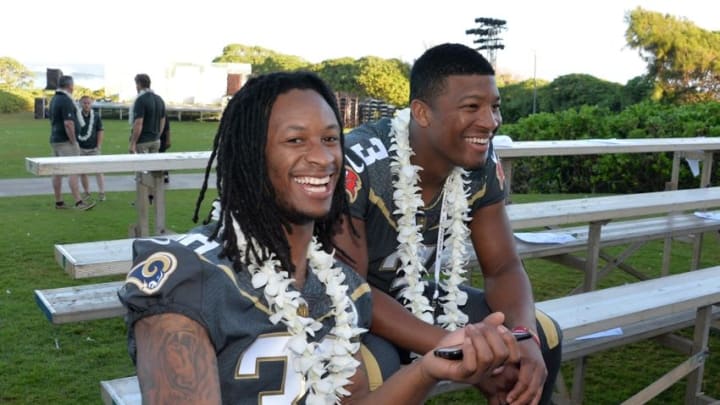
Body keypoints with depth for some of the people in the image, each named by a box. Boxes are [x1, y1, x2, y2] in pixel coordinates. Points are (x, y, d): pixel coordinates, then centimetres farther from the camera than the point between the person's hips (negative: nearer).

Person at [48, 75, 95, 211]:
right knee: (73, 171, -11)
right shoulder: (66, 100, -15)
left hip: (55, 140, 10)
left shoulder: (54, 99, 15)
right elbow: (68, 123, -22)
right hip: (66, 141, -10)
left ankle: (59, 202, 15)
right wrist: (73, 141, -16)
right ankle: (79, 202, -14)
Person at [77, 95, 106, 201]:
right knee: (82, 172, 7)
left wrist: (99, 146, -4)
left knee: (98, 170, -5)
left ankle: (101, 192, 0)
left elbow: (100, 131, 3)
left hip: (93, 148, -1)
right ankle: (86, 192, 18)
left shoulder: (96, 116, 2)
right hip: (80, 148, 1)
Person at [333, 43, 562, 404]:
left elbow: (503, 267, -5)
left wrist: (524, 336, -27)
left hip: (415, 296, 6)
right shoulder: (360, 163, -30)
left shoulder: (481, 164, -11)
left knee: (542, 336, -5)